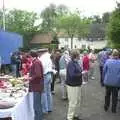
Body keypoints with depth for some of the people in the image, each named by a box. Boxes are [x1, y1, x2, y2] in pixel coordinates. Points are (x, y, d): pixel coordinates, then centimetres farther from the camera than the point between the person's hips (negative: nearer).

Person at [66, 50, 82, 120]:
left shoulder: (76, 62, 9)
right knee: (73, 102, -2)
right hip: (72, 85, -9)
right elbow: (72, 75, -26)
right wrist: (81, 74, -17)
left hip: (78, 84, 9)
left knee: (78, 101, 16)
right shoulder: (71, 63, -19)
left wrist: (82, 71, -1)